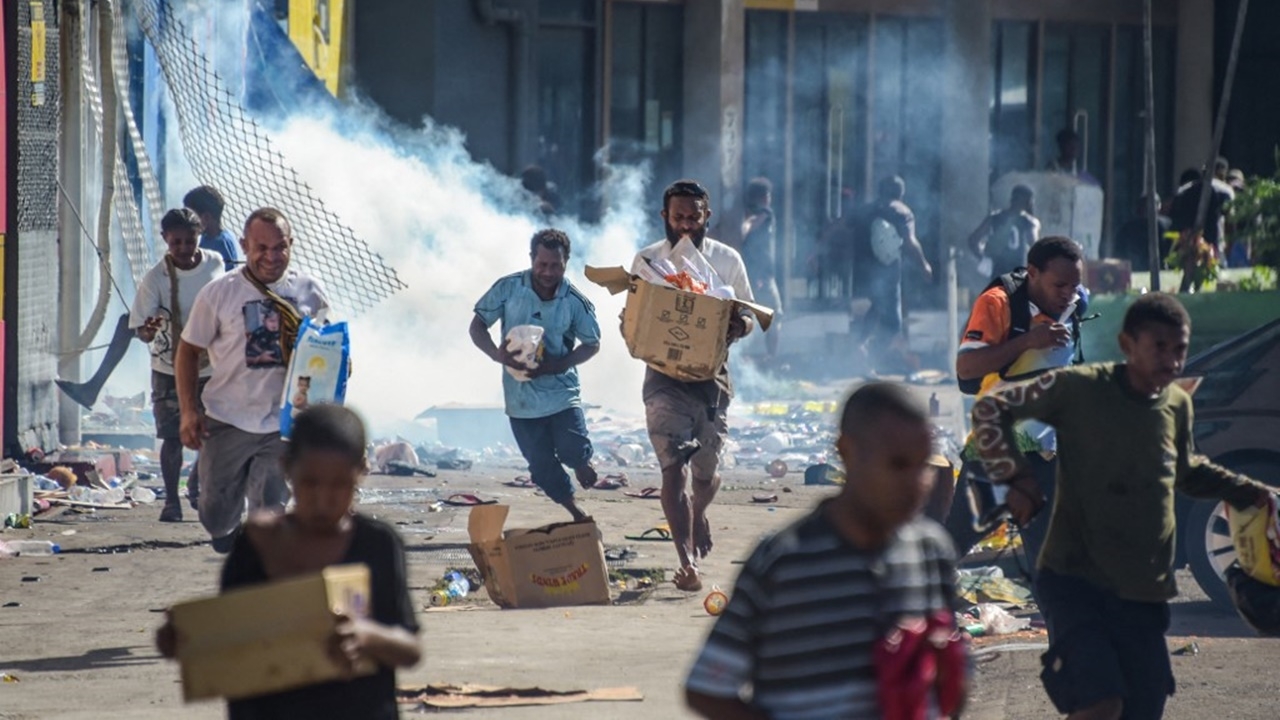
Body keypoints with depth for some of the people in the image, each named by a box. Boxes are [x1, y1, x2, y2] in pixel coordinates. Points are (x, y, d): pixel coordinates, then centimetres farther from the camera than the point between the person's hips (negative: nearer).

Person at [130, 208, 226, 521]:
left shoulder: (215, 264, -6)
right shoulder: (155, 279, -18)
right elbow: (141, 329, -21)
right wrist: (148, 330, -43)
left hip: (210, 367, 3)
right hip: (169, 369, -3)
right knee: (173, 436, -3)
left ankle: (197, 485, 34)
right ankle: (171, 500, 11)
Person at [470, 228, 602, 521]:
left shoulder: (576, 302, -8)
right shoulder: (508, 289, -6)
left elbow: (592, 344, 3)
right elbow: (477, 326, 0)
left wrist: (557, 365, -15)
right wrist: (497, 354, -21)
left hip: (561, 391, -1)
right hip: (521, 396, 1)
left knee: (573, 451, -18)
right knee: (543, 469, 4)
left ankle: (581, 462, 21)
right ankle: (577, 514, 27)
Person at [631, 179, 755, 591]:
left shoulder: (727, 260, 4)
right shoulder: (647, 261, 2)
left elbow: (749, 317, 10)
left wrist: (740, 326, -14)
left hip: (712, 375, 2)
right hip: (665, 376, -2)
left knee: (706, 471, 10)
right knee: (673, 470, -14)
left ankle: (699, 515, 46)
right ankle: (687, 562, -17)